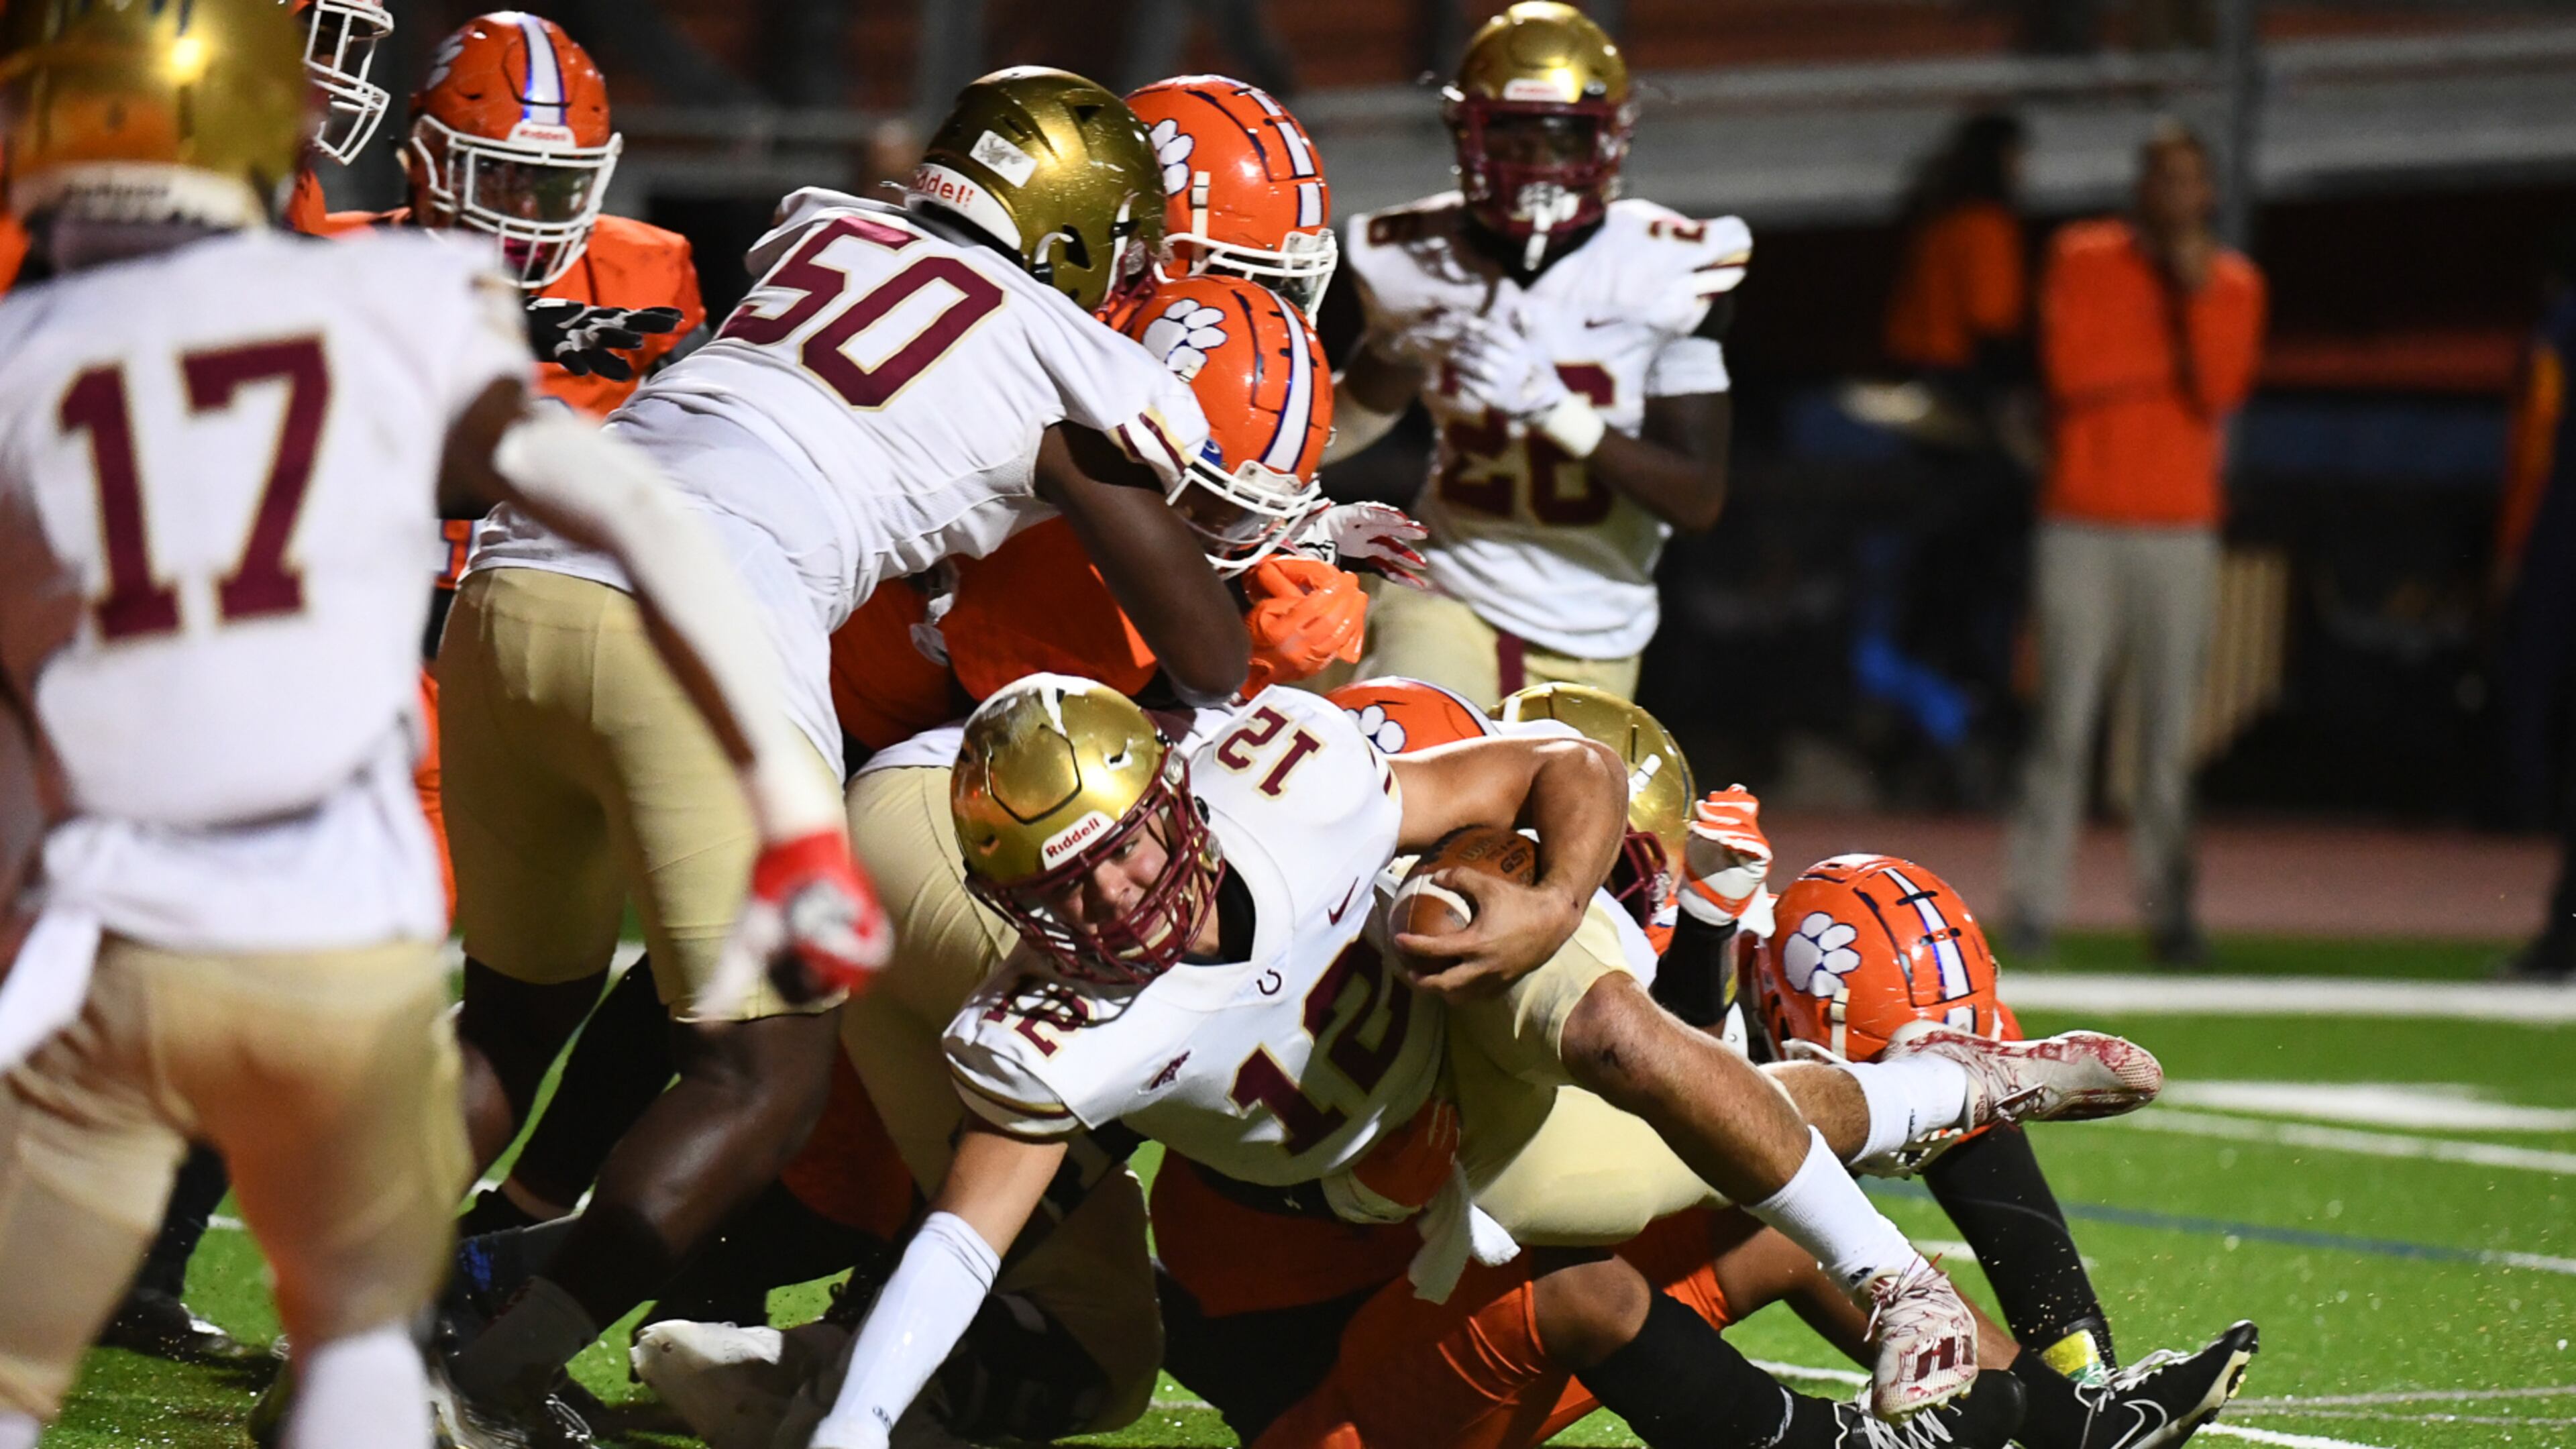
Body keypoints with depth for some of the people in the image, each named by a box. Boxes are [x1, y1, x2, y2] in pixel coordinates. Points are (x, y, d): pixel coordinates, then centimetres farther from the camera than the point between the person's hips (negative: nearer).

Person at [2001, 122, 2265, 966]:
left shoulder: (2233, 285, 9)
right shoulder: (2082, 261, 4)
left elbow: (2220, 391, -7)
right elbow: (2069, 371, -10)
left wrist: (2197, 294, -12)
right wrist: (2175, 363, -4)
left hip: (2182, 531, 2)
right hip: (2083, 524, -2)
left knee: (2170, 730, -1)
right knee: (2065, 720, -6)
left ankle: (2168, 911, 2)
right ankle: (2033, 906, -4)